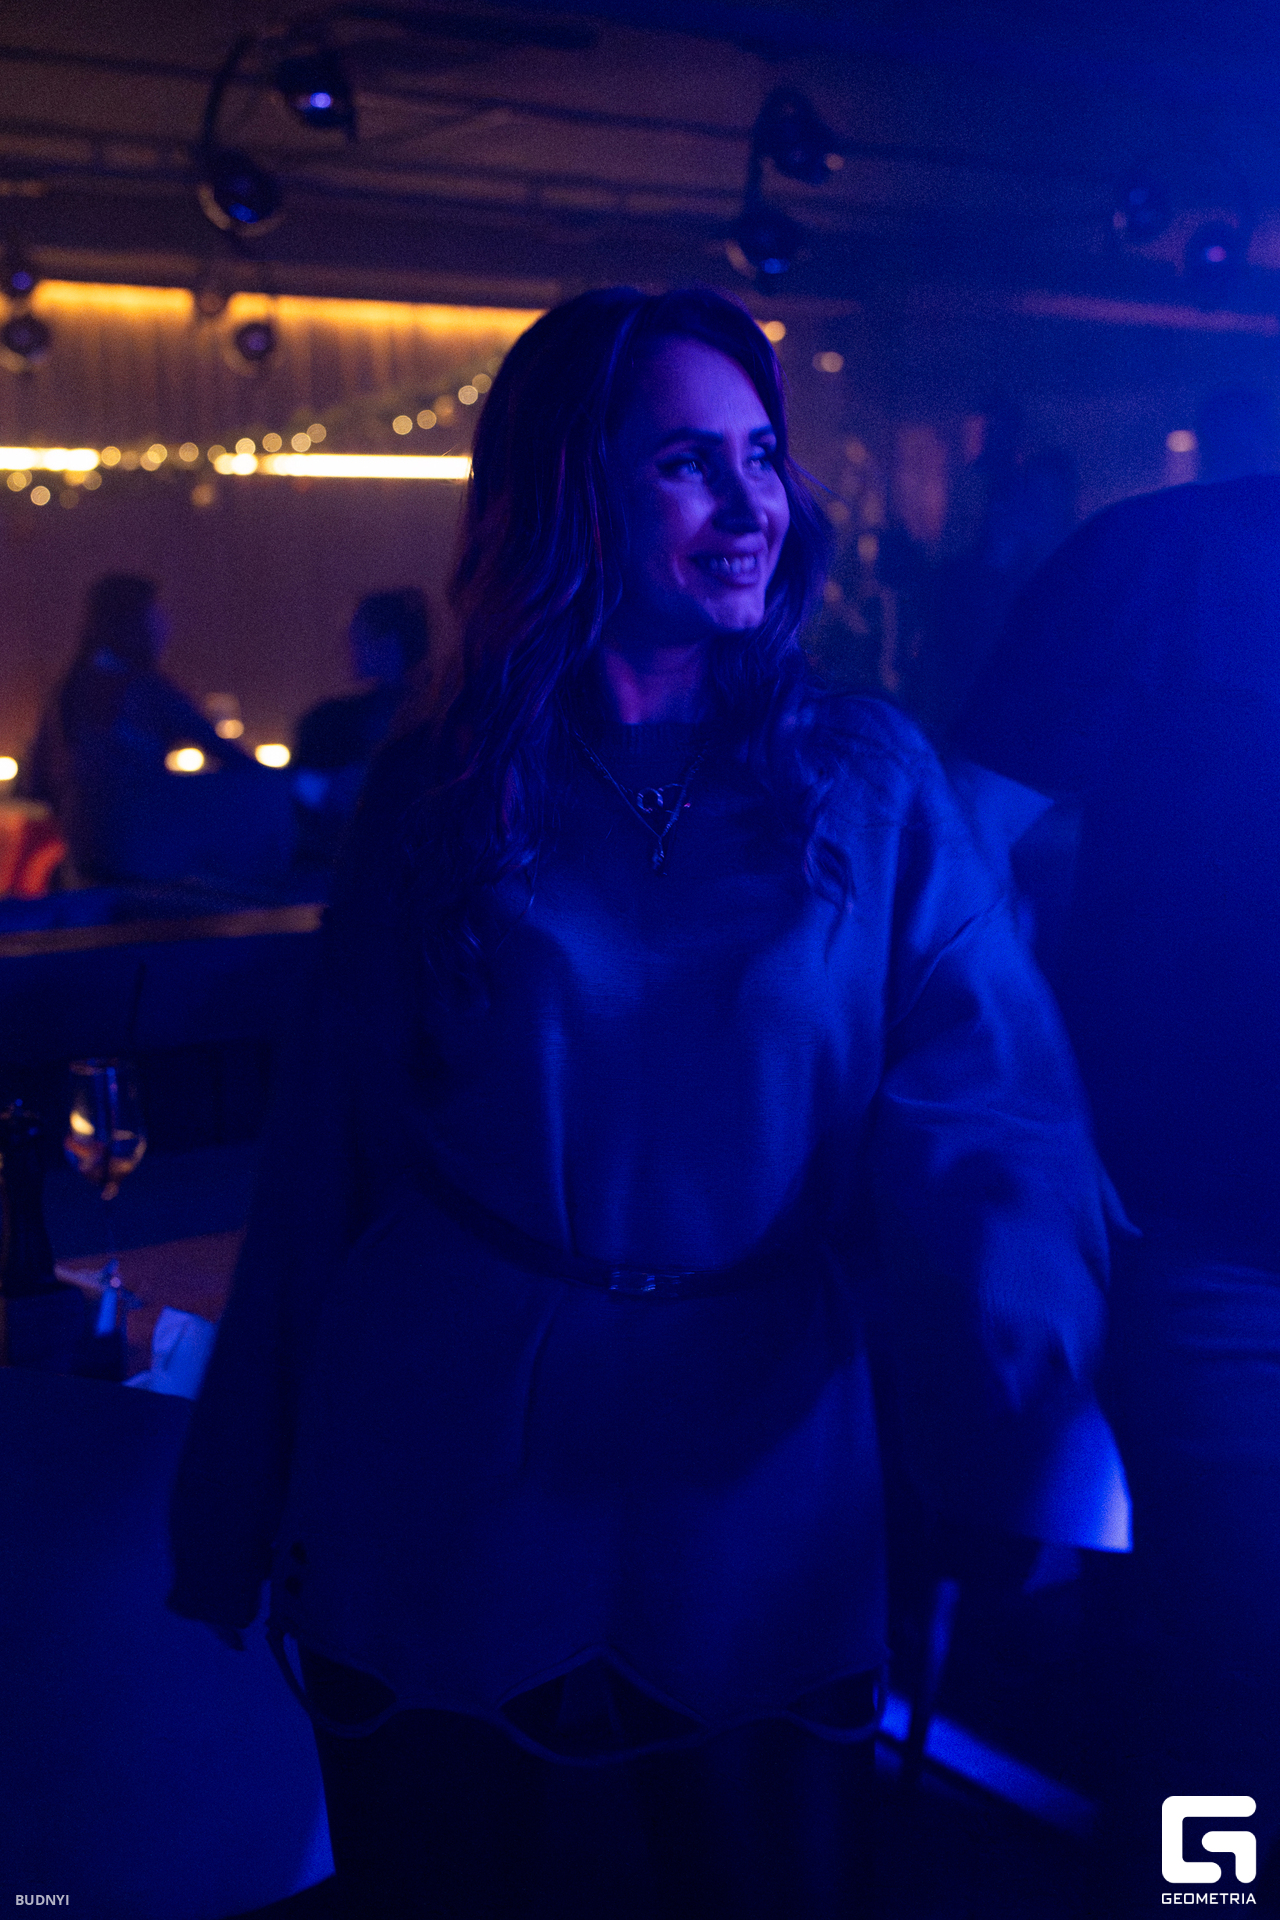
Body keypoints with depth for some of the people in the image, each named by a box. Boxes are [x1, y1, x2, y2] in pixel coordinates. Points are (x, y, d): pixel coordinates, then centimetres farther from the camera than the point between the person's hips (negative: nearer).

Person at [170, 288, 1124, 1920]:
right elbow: (325, 1162, 1)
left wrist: (1042, 1433, -31)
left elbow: (986, 1130, -13)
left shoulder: (873, 784, -2)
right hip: (445, 1512, 0)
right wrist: (231, 1524, 3)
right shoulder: (438, 797, -1)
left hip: (754, 1492, 0)